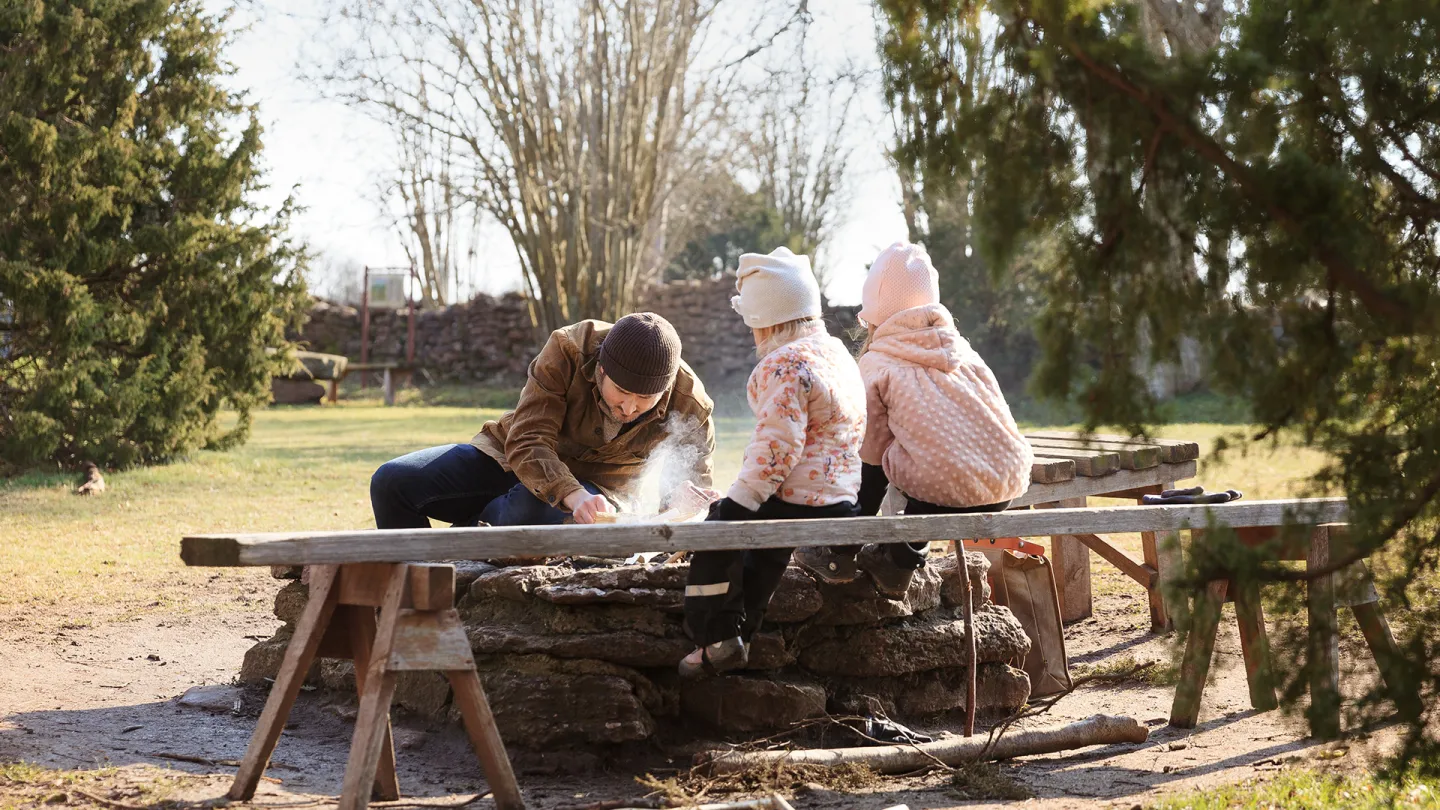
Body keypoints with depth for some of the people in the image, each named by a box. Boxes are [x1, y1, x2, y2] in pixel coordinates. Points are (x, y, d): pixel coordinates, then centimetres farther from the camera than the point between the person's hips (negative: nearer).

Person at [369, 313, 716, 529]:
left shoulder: (689, 406, -23)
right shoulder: (568, 349, -27)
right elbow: (526, 442, -31)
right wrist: (572, 495, -50)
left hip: (596, 486, -1)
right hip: (511, 459, 2)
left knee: (536, 511, -40)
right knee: (393, 481, -15)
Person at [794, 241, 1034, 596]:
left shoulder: (876, 363, 5)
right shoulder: (961, 348, 18)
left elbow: (872, 449, 9)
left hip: (949, 493, -5)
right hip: (1010, 483, 5)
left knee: (870, 461, 20)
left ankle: (840, 555, 26)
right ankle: (900, 560, 35)